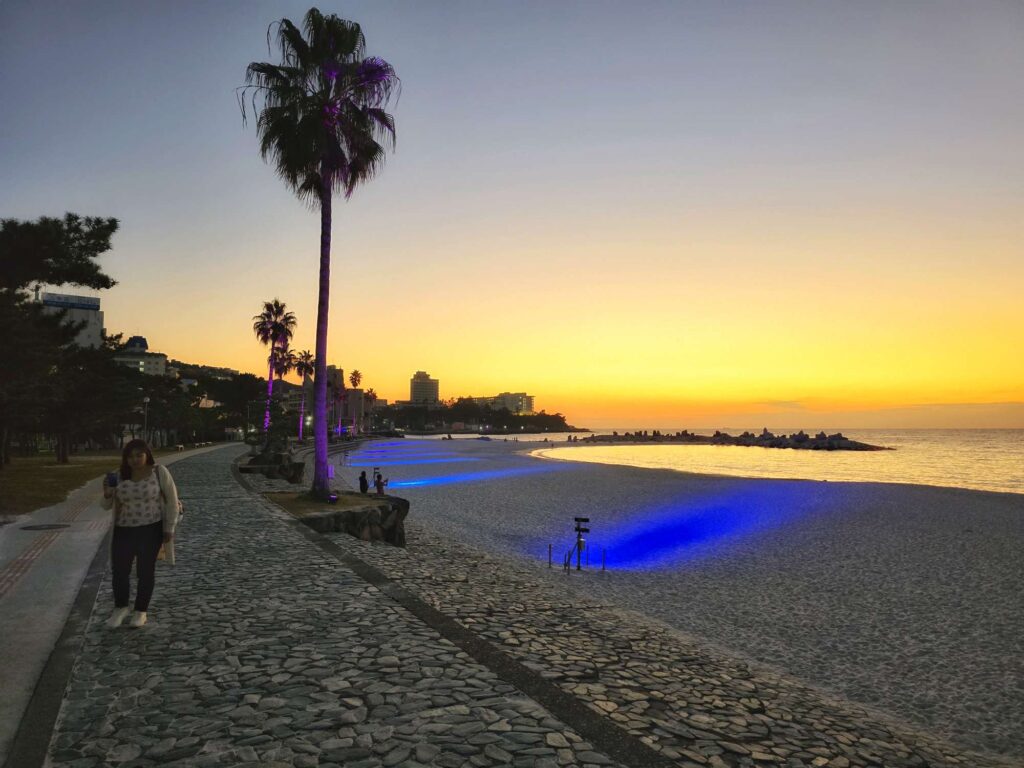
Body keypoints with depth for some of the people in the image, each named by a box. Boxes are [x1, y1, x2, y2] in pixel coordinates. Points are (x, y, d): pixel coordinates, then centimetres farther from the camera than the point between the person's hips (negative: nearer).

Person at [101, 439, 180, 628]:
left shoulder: (159, 472, -10)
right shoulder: (120, 476, -1)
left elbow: (172, 500, -7)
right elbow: (107, 505, 4)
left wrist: (169, 528, -9)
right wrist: (107, 493, -17)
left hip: (151, 529, -3)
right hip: (124, 530, 3)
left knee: (145, 570, 4)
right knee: (119, 570, 3)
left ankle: (141, 610, 20)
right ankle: (120, 607, 25)